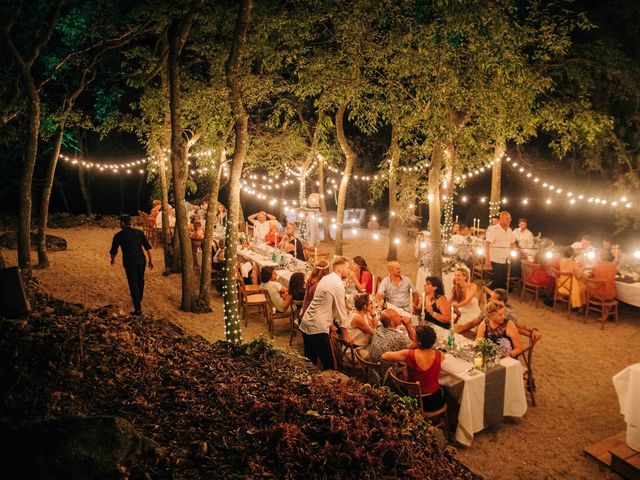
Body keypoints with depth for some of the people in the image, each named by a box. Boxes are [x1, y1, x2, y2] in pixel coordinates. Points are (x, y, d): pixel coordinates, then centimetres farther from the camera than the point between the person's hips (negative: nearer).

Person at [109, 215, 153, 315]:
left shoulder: (119, 235, -2)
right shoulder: (139, 232, 5)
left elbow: (113, 251, 4)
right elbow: (148, 246, 2)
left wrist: (112, 260, 25)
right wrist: (150, 260, 8)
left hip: (129, 262, -3)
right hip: (141, 260, 4)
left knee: (133, 284, 1)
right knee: (140, 280, 23)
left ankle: (138, 309, -1)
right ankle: (139, 301, 41)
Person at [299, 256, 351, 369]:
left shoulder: (326, 278, 12)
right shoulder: (338, 285, -15)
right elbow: (341, 311, -10)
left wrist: (330, 324, 21)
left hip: (306, 324, 9)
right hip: (317, 328, -9)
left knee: (309, 360, 18)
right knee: (328, 363, 1)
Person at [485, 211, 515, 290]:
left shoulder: (509, 230, 10)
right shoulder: (494, 230, -10)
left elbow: (512, 243, 23)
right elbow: (487, 245, -16)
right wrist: (487, 259, -22)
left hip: (505, 260, 6)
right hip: (496, 260, -6)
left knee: (503, 280, 8)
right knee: (498, 280, -8)